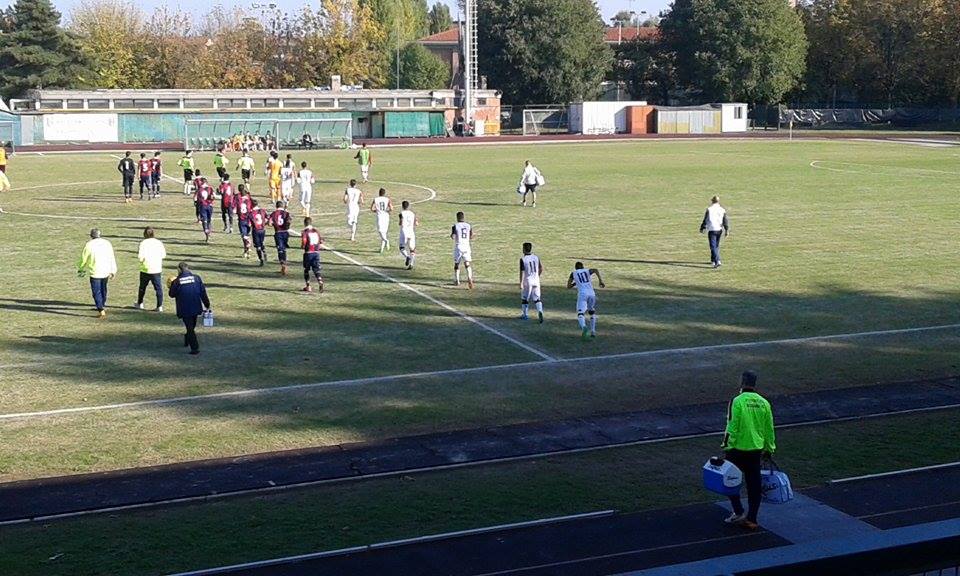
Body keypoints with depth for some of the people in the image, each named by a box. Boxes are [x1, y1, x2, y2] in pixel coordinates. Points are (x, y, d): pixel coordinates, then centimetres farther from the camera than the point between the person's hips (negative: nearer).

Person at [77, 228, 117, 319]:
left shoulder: (89, 245, -10)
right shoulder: (107, 243, 3)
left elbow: (83, 259, -2)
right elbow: (112, 258, 6)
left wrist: (80, 270, 16)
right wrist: (113, 271, 14)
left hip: (95, 273, -5)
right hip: (106, 271, 5)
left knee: (97, 292, 0)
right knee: (103, 289, 23)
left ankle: (101, 310, -10)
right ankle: (103, 306, 38)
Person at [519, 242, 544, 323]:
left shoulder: (523, 259, -13)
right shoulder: (536, 257, 2)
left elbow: (522, 272, -16)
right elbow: (541, 268, 9)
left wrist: (521, 283, -14)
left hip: (527, 281, -4)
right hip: (536, 281, 4)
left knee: (525, 298, 13)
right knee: (537, 298, 7)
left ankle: (524, 315, 24)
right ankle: (540, 311, -16)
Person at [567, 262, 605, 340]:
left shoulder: (573, 273, 19)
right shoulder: (587, 271, 23)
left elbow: (568, 287, 20)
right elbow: (595, 270, 0)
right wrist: (600, 280, -5)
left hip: (582, 294, -3)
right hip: (591, 293, 3)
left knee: (580, 313, -10)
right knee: (592, 312, 25)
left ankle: (584, 327, -41)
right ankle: (593, 331, 16)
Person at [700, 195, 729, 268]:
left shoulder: (709, 209, -6)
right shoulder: (722, 210, 5)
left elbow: (705, 220, -3)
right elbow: (725, 221, 3)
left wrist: (702, 228, 8)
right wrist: (727, 230, 5)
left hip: (712, 230, -5)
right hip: (719, 229, 5)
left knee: (713, 247, -7)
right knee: (716, 246, 20)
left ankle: (717, 261, -20)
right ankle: (713, 260, 31)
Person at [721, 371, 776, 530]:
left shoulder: (737, 401, -14)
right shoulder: (764, 403, 3)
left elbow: (732, 428, -16)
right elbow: (769, 429, 8)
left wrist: (726, 446, -8)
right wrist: (769, 449, 19)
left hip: (737, 449, -4)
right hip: (756, 450, 5)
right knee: (754, 484, 10)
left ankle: (738, 512, 6)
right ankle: (751, 519, 13)